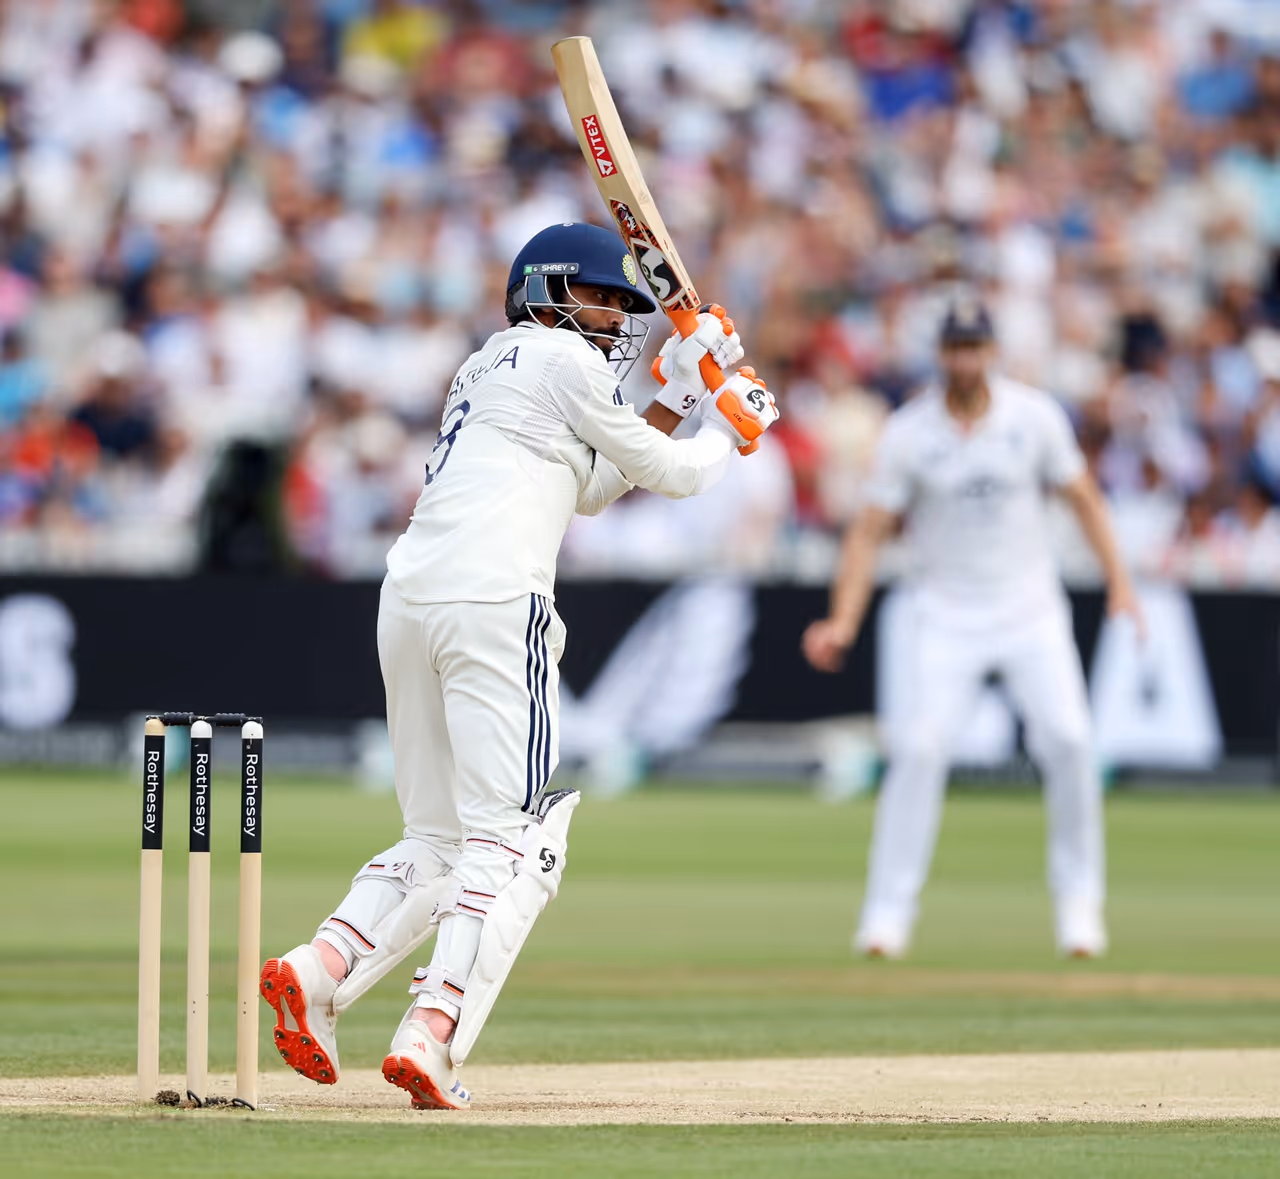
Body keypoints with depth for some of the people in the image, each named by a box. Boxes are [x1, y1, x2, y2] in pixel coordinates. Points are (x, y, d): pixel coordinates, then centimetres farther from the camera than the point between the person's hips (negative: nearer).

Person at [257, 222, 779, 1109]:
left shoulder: (490, 365, 28)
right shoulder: (563, 358, 2)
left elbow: (593, 487, 32)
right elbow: (672, 474, 6)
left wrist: (676, 395, 30)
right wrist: (729, 429, 25)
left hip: (409, 602, 9)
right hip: (494, 603, -9)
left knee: (439, 839, 15)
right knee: (514, 837, -9)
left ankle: (321, 968, -6)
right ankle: (434, 1029, -22)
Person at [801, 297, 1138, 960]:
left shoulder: (1035, 417, -3)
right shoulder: (908, 434, -6)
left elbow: (1082, 497, 7)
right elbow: (871, 530, -6)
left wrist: (1118, 583, 0)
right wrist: (843, 620, -18)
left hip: (1030, 609, 1)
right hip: (947, 613, -1)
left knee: (1066, 739, -13)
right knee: (920, 748, -15)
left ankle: (1078, 900, 4)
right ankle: (887, 912, -8)